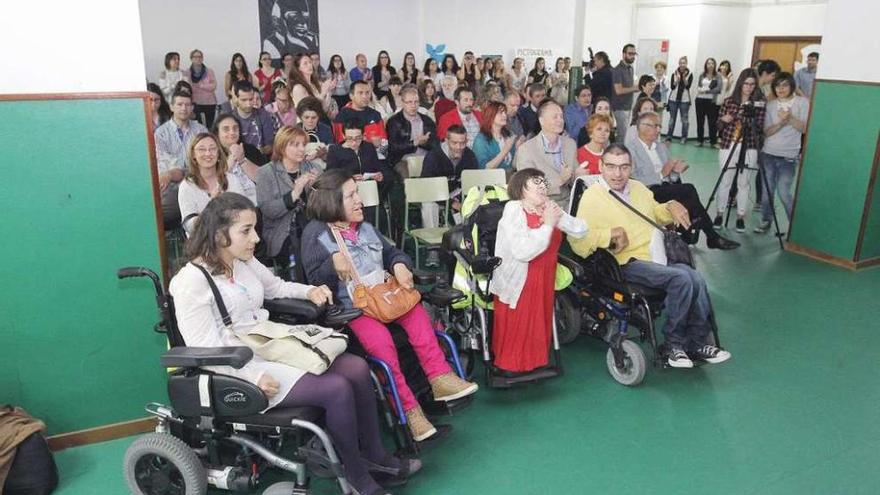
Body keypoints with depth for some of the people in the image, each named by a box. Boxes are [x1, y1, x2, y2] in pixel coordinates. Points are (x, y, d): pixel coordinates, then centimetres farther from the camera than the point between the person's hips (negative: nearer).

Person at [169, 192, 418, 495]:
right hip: (243, 367, -8)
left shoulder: (244, 261, 8)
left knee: (357, 368, -7)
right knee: (337, 389, -22)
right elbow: (204, 352, -19)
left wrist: (309, 292, 8)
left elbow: (276, 287, 27)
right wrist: (256, 376, -27)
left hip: (275, 344, 8)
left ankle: (374, 453, 9)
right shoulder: (192, 282, -16)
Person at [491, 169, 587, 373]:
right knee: (514, 328, 4)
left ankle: (535, 360, 33)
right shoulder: (513, 210, -14)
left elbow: (580, 230, 4)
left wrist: (559, 216, -11)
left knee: (539, 325, 14)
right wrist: (547, 225, -18)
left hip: (544, 281, 6)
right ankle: (508, 364, 23)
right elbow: (522, 251, -27)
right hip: (517, 284, -6)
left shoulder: (549, 208, 6)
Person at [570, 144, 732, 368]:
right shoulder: (592, 197, -5)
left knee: (696, 280, -18)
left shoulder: (638, 188, 18)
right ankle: (674, 343, -7)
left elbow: (657, 213, 34)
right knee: (681, 279, -26)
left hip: (662, 258, 7)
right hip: (630, 263, -7)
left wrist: (671, 206, 13)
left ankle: (698, 342, 1)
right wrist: (610, 234, -23)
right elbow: (578, 242, -14)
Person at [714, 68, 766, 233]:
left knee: (744, 183, 5)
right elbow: (719, 126, 6)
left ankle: (741, 216, 14)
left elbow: (760, 128, -3)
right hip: (728, 146, 0)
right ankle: (720, 213, 14)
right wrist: (723, 120, -15)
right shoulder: (729, 101, 3)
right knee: (725, 182, 4)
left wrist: (750, 118, -20)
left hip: (749, 148, 0)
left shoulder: (759, 103, 2)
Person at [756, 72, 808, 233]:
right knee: (767, 189, 4)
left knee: (783, 192, -9)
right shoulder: (771, 105, 7)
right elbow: (766, 131, -1)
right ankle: (765, 221, 18)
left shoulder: (802, 102, 1)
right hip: (768, 153, 3)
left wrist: (790, 118, -20)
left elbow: (804, 128, -6)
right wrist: (781, 122, -17)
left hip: (789, 156, -3)